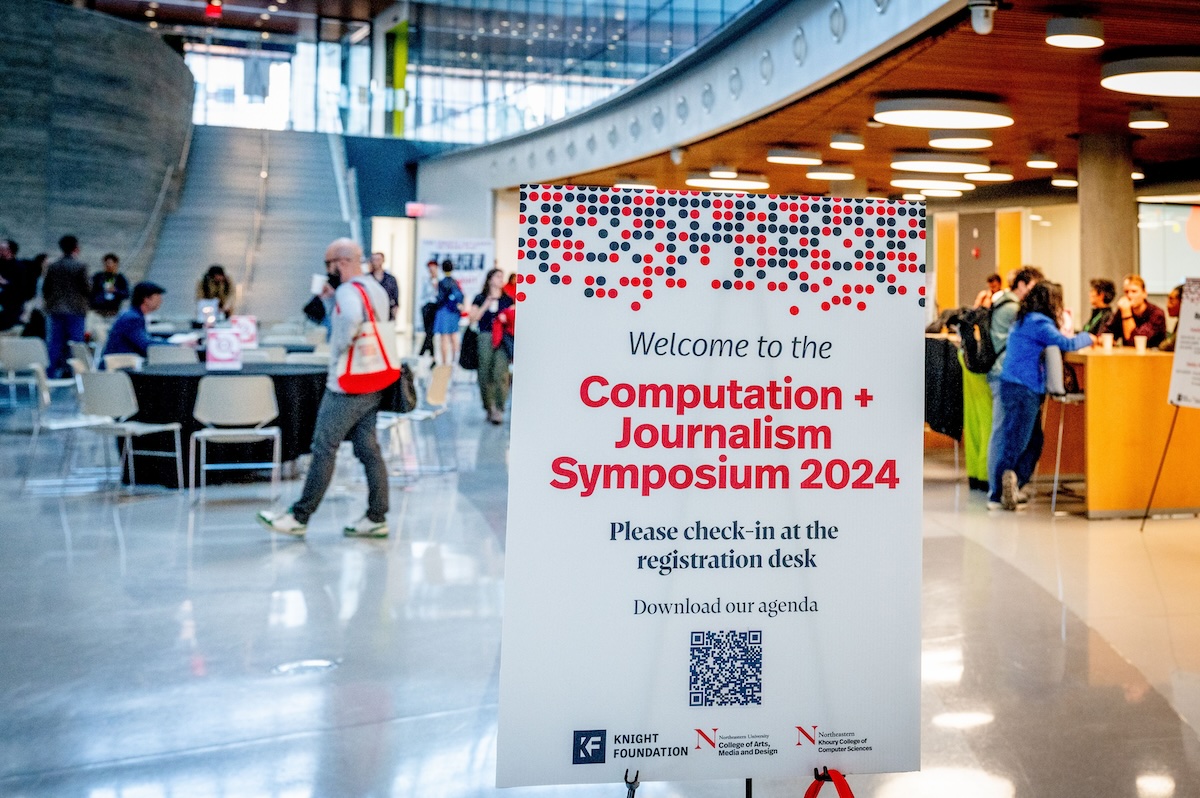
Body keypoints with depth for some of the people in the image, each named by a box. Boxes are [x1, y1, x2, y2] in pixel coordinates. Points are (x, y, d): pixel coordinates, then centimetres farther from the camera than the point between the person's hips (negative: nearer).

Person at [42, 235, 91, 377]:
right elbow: (86, 287, -11)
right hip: (76, 309, -4)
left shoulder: (53, 266, 6)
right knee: (75, 341, 0)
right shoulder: (81, 266, -9)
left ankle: (52, 371, 7)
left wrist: (49, 302, 20)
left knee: (55, 341, 8)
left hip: (56, 309, 5)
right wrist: (88, 298, 10)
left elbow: (45, 288, 8)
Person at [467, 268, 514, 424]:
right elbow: (472, 319, 3)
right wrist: (486, 305, -4)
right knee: (485, 375, 0)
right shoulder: (480, 299, 12)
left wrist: (507, 319, -6)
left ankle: (499, 410, -17)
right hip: (485, 338, 0)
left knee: (500, 373, -17)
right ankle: (488, 408, 13)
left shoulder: (508, 300, 16)